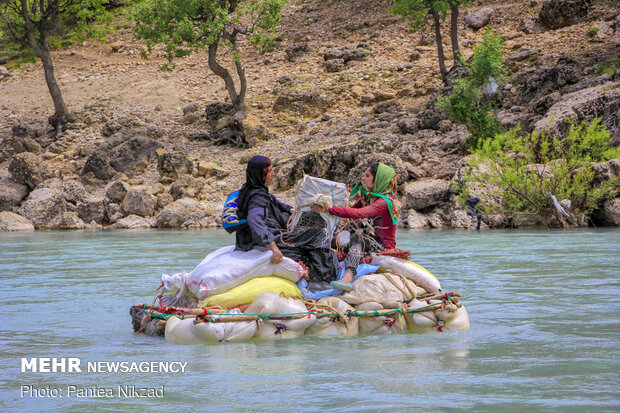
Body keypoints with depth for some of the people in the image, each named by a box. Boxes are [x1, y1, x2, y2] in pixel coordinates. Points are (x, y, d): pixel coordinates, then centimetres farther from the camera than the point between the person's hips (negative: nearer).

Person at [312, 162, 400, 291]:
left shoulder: (385, 202, -16)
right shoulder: (367, 198, 13)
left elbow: (358, 214, -31)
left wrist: (328, 209, -37)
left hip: (383, 248, -9)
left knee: (358, 235, -36)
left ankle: (348, 277, -56)